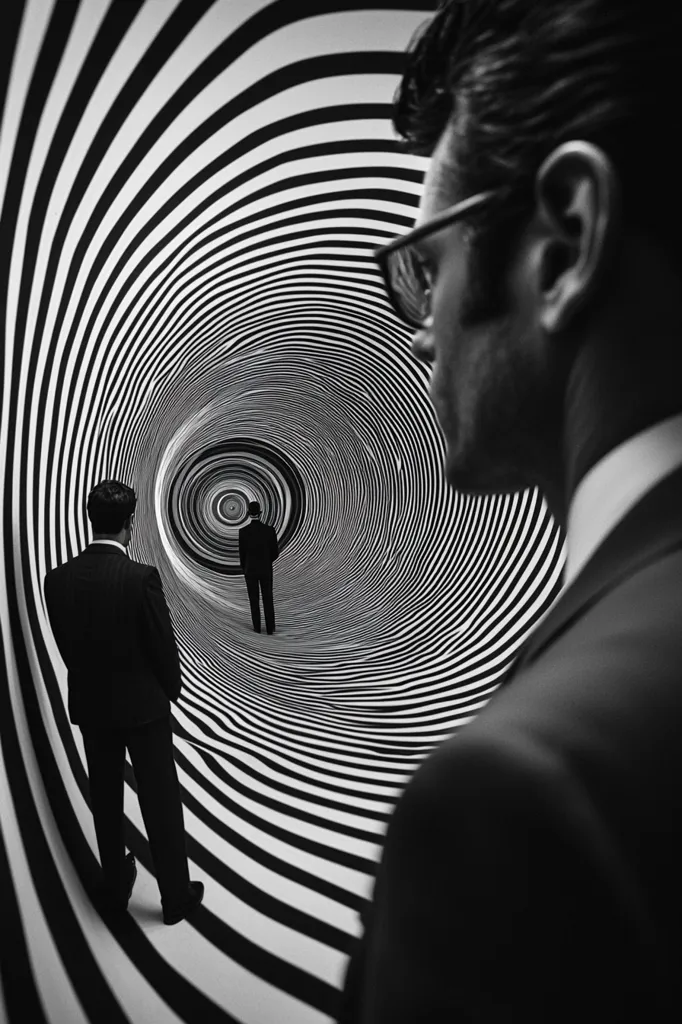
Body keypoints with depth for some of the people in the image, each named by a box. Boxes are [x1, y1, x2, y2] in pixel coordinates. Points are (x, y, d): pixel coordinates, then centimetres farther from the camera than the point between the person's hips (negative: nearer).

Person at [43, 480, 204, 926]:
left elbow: (65, 643, 1)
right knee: (161, 800, 10)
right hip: (142, 703, -4)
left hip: (89, 704, 4)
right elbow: (164, 643, -14)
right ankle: (176, 896, 21)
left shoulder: (59, 578, -9)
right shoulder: (142, 577, -23)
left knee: (105, 799, 19)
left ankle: (115, 887, 34)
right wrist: (172, 688, 5)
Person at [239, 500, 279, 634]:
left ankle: (257, 627, 23)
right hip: (266, 570, 0)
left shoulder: (243, 532, -16)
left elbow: (242, 555, -7)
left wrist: (244, 569, 12)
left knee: (254, 599, 15)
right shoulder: (270, 530, -15)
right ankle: (270, 627, 22)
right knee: (268, 599, 15)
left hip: (250, 570, 0)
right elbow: (275, 553, -8)